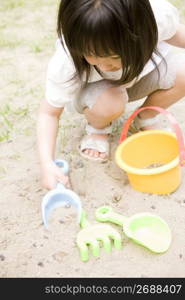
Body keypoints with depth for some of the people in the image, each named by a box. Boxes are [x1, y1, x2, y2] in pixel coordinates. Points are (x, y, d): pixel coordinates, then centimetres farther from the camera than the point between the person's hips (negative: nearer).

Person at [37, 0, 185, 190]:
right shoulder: (67, 64, -38)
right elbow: (49, 112, -25)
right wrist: (47, 163, -36)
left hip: (143, 70, 3)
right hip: (92, 86, -2)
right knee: (109, 105, -37)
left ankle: (145, 117, 5)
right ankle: (97, 129, 0)